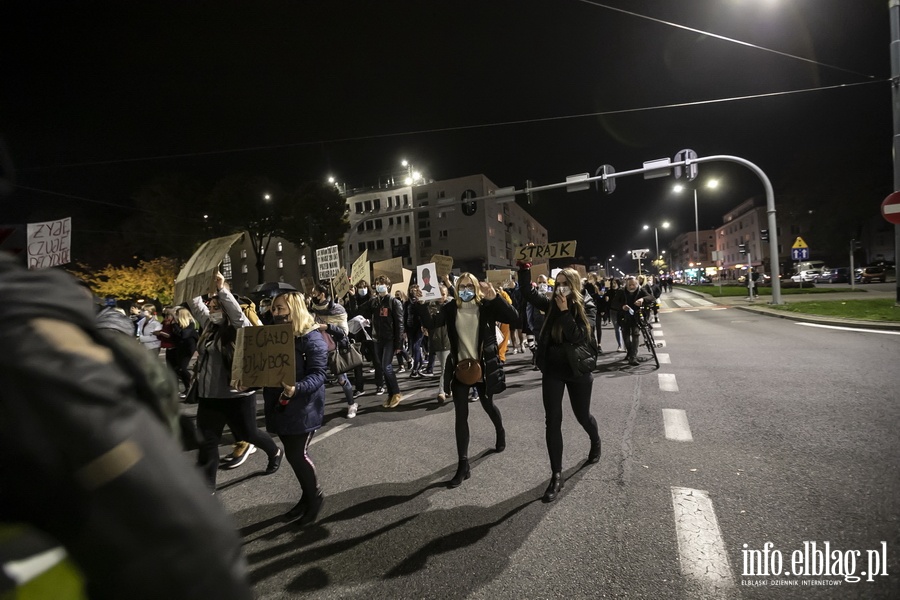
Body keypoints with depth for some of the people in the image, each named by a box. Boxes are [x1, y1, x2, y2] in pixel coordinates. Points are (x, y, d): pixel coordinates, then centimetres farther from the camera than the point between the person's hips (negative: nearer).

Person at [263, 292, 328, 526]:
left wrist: (297, 388, -38)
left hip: (303, 407, -8)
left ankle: (315, 496, 22)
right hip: (280, 405, 8)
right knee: (293, 454, 15)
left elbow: (318, 374, -22)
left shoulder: (311, 337, -15)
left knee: (297, 454, -2)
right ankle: (307, 496, 33)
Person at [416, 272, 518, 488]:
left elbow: (513, 317, -21)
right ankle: (463, 465, 11)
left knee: (487, 405, 22)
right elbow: (431, 323, -15)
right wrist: (420, 304, -27)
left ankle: (500, 432, 56)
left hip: (484, 366, -1)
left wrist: (495, 297, -30)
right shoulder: (450, 308, -4)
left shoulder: (487, 306, -9)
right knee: (461, 415, 1)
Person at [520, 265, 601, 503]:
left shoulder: (587, 307, -8)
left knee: (582, 415, 17)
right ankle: (556, 476, 10)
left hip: (578, 369, -2)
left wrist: (565, 311, -22)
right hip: (553, 369, 3)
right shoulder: (552, 304, 1)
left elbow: (578, 336, -20)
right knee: (553, 421, 0)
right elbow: (528, 293, -5)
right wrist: (524, 267, -14)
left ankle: (596, 442, 52)